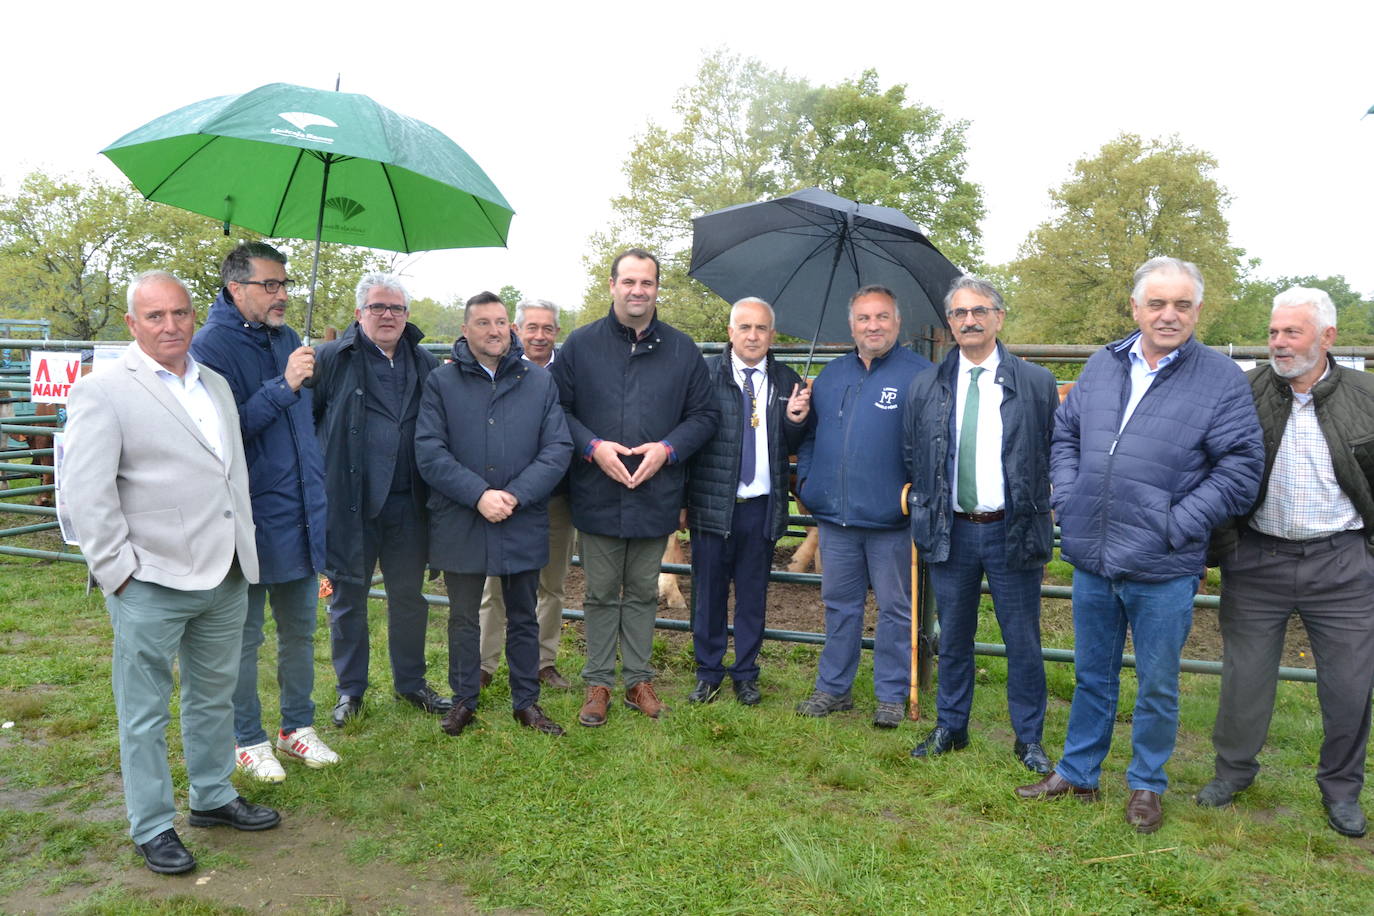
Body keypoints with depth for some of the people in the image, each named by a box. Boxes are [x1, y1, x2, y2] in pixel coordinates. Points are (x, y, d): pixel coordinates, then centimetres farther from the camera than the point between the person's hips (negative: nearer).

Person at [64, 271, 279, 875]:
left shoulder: (215, 385, 12)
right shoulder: (102, 392, -8)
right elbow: (85, 493, -11)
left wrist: (245, 550, 15)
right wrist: (119, 571, -13)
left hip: (226, 577, 6)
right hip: (152, 584, -6)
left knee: (213, 696, 19)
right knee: (145, 714, 7)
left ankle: (213, 797, 36)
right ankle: (152, 829, 21)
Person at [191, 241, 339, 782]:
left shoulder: (286, 338, 9)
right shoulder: (212, 345, -13)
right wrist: (283, 386, -26)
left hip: (300, 514, 7)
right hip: (251, 517, -7)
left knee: (300, 629, 16)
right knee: (245, 636, 8)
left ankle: (297, 727, 30)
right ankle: (248, 741, 23)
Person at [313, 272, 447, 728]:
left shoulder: (426, 363, 8)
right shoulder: (331, 359, -4)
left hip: (407, 503, 3)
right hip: (349, 502, -3)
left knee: (409, 596, 13)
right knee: (348, 597, 10)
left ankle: (411, 682, 30)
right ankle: (350, 690, 26)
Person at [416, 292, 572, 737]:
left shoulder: (540, 382, 3)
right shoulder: (441, 382, 0)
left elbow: (558, 449, -3)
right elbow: (429, 451, -8)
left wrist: (515, 495, -15)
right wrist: (478, 495, -19)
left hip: (524, 524, 1)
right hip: (460, 524, -1)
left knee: (523, 617, 14)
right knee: (463, 618, 12)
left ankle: (526, 701, 28)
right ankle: (463, 700, 29)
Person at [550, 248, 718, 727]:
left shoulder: (682, 349, 4)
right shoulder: (580, 344, 0)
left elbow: (705, 414, 6)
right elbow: (557, 409, 0)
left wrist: (668, 449, -10)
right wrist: (592, 446, -15)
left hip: (655, 496, 1)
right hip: (597, 495, -1)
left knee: (643, 593, 14)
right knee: (601, 594, 9)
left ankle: (639, 679, 27)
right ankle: (598, 683, 22)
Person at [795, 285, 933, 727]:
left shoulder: (921, 374, -4)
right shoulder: (831, 375, 12)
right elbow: (810, 433, 19)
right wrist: (805, 479, 7)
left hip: (891, 520, -4)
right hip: (834, 517, 5)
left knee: (895, 609, 8)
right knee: (839, 606, 15)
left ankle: (892, 695, 21)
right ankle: (833, 688, 27)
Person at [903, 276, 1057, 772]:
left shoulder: (1037, 383, -1)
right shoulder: (926, 387, 5)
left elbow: (1055, 457, 3)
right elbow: (912, 459, 12)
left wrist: (1042, 524, 0)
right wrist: (923, 517, 6)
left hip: (1013, 530, -2)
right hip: (950, 531, 2)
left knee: (1023, 641, 7)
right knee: (953, 637, 14)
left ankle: (1029, 739, 24)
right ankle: (950, 727, 30)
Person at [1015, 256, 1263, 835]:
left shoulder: (1222, 379, -6)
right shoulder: (1103, 365, 7)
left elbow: (1241, 470, -8)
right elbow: (1064, 435, 16)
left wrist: (1176, 525, -14)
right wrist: (1068, 501, 3)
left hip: (1162, 570, -4)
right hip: (1092, 559, 4)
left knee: (1157, 687, 12)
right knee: (1092, 677, 19)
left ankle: (1146, 786, 32)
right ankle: (1077, 774, 35)